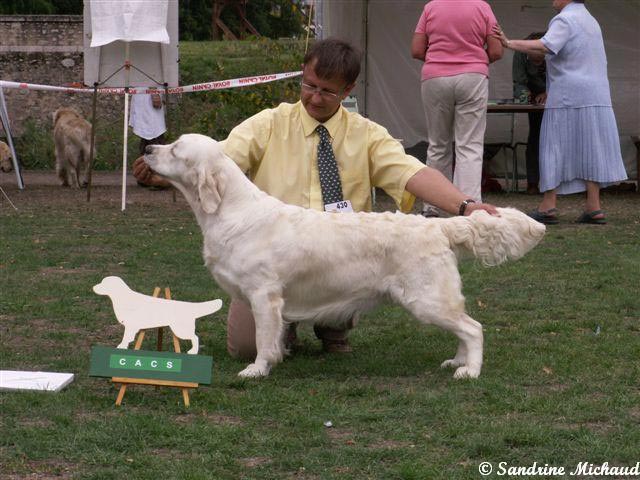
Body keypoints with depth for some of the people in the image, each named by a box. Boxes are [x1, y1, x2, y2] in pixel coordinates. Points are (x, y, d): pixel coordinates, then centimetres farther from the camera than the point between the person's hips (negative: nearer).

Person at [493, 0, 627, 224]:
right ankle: (594, 207, 3)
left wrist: (509, 43, -25)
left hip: (568, 98, -8)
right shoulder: (590, 21, 21)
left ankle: (548, 206, -6)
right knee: (590, 149, 6)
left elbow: (545, 47, -25)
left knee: (555, 147, -4)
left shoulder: (565, 19, -9)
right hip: (596, 96, 8)